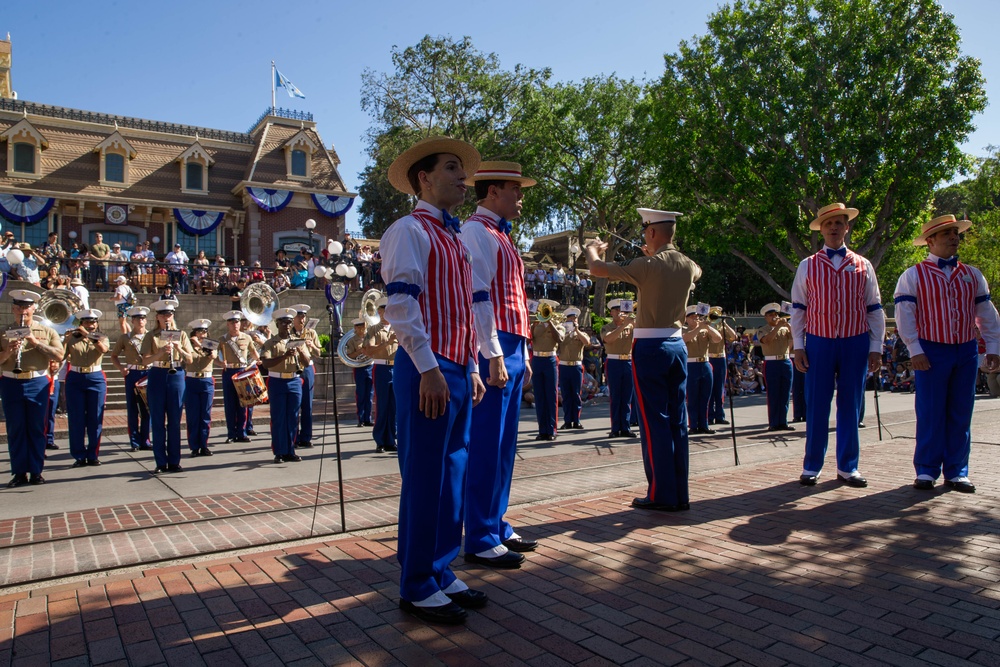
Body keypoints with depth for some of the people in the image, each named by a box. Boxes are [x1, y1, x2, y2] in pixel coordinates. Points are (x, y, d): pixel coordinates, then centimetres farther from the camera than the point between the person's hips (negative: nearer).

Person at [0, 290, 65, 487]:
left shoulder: (46, 331, 6)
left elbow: (59, 355, -6)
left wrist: (36, 342, -15)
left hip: (37, 384, -1)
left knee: (37, 429, 3)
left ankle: (36, 472, 11)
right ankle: (19, 472, 12)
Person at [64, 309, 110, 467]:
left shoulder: (101, 338, 6)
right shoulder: (71, 338, 5)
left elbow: (104, 349, -17)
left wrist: (88, 334, -18)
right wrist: (65, 338, -16)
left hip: (96, 379, 0)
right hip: (75, 379, 0)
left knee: (95, 419, 2)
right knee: (76, 419, 1)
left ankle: (93, 455, 11)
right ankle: (79, 456, 9)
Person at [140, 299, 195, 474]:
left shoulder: (181, 335, 7)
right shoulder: (151, 336, 4)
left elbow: (190, 359, 3)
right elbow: (145, 360, -6)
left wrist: (179, 349, -15)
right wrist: (161, 352, -21)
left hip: (176, 376, 1)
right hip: (157, 377, -1)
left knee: (175, 421, 3)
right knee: (158, 422, 2)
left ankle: (174, 462, 10)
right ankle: (161, 463, 9)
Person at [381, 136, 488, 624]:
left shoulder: (454, 239, 21)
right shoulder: (410, 230, -6)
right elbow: (400, 304, -16)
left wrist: (471, 368, 18)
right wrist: (428, 368, -20)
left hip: (459, 370, 9)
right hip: (428, 371, -9)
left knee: (452, 477, 13)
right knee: (423, 480, -2)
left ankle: (442, 573, 26)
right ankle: (416, 588, 11)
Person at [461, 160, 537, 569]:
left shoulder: (501, 238, 22)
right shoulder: (477, 231, -8)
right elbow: (478, 297, -17)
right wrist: (493, 356, -20)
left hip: (513, 350, 10)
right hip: (494, 351, -10)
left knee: (504, 447, 14)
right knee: (487, 448, -4)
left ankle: (497, 526, 25)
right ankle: (481, 541, 5)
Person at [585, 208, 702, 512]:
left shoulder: (647, 266, -14)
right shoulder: (688, 266, 5)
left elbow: (596, 269, -10)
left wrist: (592, 249, 12)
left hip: (650, 347, -6)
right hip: (677, 345, 6)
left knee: (654, 421, -1)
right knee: (678, 420, 9)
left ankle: (662, 495, 3)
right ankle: (680, 494, 16)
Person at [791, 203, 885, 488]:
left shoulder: (863, 266, 9)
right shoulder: (807, 266, 6)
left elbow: (875, 310, 9)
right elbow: (798, 309, 6)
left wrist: (876, 348, 3)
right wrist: (798, 346, -1)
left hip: (855, 343, 1)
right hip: (818, 343, -1)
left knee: (850, 407, 7)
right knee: (816, 407, 2)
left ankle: (848, 467, 17)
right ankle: (811, 467, 12)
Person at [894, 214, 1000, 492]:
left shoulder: (973, 275, 13)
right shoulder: (913, 276, -1)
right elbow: (904, 315, -6)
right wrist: (915, 351, -12)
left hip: (966, 352, 4)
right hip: (932, 352, -4)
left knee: (961, 415, 7)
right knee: (930, 414, -2)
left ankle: (956, 472, 16)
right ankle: (927, 471, 7)